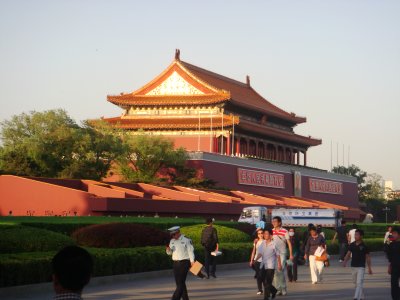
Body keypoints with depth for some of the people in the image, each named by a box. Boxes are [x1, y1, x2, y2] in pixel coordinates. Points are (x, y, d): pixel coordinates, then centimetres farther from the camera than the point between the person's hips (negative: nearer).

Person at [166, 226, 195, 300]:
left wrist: (192, 263, -16)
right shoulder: (172, 241, 11)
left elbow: (191, 252, -9)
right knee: (180, 283, 8)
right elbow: (169, 252, 16)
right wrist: (168, 249, -7)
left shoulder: (186, 240, -8)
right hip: (176, 263, 7)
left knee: (180, 283, -9)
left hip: (184, 263, -7)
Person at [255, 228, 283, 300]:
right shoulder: (262, 243, 5)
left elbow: (278, 255, -1)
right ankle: (274, 291, 32)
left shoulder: (274, 244, -8)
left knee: (268, 282, -9)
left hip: (271, 265, -5)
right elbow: (260, 253, 3)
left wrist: (279, 264, 1)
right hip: (263, 265, 5)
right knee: (264, 281, 9)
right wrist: (255, 260, -13)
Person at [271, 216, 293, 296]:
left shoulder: (285, 231, -3)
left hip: (282, 253, -4)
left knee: (281, 271, -10)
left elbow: (289, 243, -1)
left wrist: (291, 254, -5)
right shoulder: (271, 231, 8)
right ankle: (278, 289, 9)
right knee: (275, 272, 2)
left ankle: (283, 289, -1)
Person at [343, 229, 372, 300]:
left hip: (361, 267, -5)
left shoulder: (364, 246, -8)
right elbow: (348, 254, 6)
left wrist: (369, 268, -2)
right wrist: (345, 261, -12)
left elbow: (368, 257, -2)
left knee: (359, 283, -13)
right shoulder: (352, 245, 3)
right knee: (356, 283, 16)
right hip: (353, 267, 5)